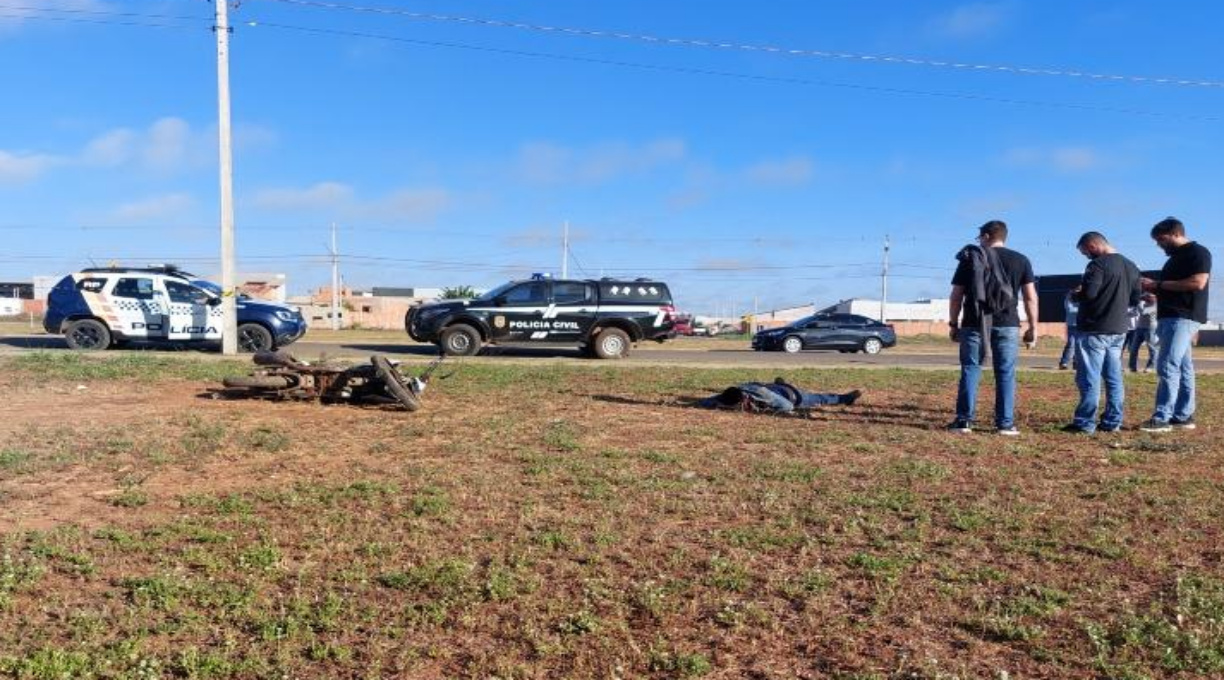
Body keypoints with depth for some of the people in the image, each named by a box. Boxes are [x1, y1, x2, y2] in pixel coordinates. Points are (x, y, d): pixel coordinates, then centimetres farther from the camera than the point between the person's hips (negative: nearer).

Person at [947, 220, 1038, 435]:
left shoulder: (970, 259, 4)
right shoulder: (1020, 260, 7)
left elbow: (956, 296, 3)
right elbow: (1030, 297, 3)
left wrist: (953, 324, 10)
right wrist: (1033, 327, 9)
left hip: (974, 324, 0)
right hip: (1007, 325, 1)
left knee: (970, 370, 5)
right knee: (1006, 374, 5)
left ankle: (964, 420, 4)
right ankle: (1005, 424, 5)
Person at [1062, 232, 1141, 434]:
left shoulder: (1098, 264, -14)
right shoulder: (1131, 267, 13)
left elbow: (1088, 294, -22)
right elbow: (1135, 299, 17)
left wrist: (1076, 294, -2)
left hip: (1094, 330, -8)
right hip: (1119, 330, 8)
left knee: (1089, 379, -5)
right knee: (1114, 378, 12)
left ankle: (1085, 423, -4)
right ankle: (1113, 422, 15)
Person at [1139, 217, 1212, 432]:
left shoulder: (1198, 253, -7)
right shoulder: (1175, 258, 22)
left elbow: (1198, 283, -19)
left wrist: (1159, 284, -15)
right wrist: (1153, 288, 7)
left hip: (1183, 318, -10)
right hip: (1170, 317, 10)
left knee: (1168, 367, -15)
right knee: (1182, 368, 10)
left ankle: (1162, 418, -16)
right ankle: (1184, 416, 12)